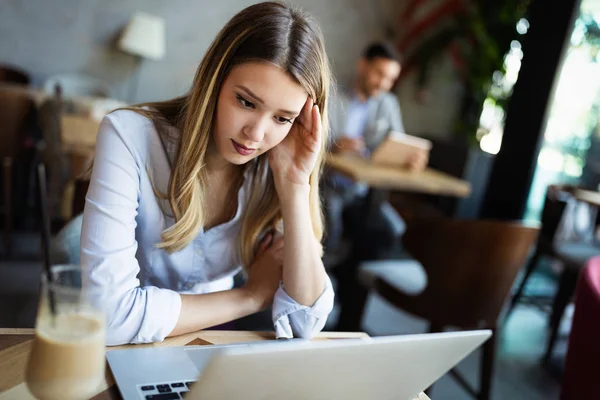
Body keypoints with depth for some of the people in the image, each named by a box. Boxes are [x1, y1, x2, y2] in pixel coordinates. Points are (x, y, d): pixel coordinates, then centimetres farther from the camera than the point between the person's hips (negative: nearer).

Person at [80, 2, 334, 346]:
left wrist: (294, 185, -22)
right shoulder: (129, 136, -20)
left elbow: (308, 320, -14)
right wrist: (251, 297, -17)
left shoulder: (271, 170, -9)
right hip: (129, 353, -1)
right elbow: (111, 313, -28)